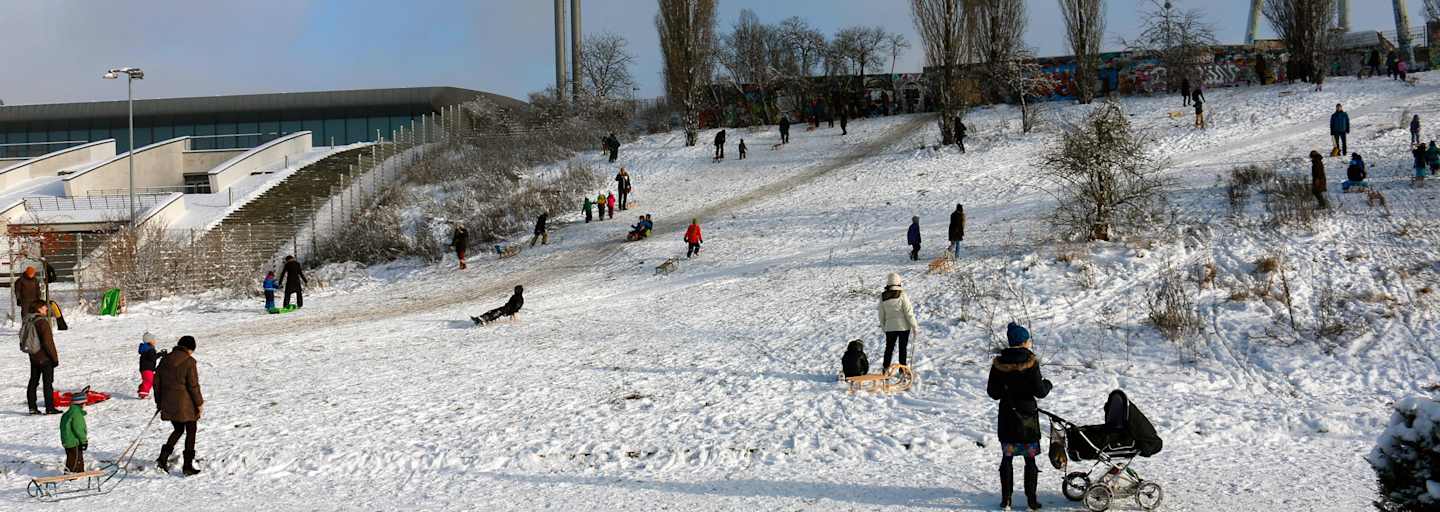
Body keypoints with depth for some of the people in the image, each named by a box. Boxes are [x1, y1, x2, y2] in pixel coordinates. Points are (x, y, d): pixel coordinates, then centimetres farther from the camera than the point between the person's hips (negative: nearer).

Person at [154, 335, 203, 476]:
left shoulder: (164, 360, 5)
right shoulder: (189, 361, -13)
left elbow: (156, 381, 10)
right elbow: (193, 385, -14)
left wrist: (158, 401, 20)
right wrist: (199, 403, -4)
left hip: (168, 404, 6)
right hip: (185, 404, -6)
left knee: (178, 430, 22)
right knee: (191, 432, 8)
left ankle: (163, 458, 5)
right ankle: (188, 466, 9)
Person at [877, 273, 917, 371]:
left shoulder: (883, 297, -5)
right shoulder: (902, 295, -15)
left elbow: (881, 314, 4)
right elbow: (909, 312, -12)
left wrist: (883, 326, 18)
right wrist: (914, 325, -3)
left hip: (890, 327, 2)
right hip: (904, 326, -2)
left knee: (889, 348, 15)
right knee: (903, 348, 9)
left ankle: (885, 369, 13)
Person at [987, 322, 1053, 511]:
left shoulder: (999, 363, -3)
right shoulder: (1030, 362, -13)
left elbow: (992, 392, 1)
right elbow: (1039, 391, -12)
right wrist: (1048, 384, 10)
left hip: (1007, 416, 3)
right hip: (1027, 417, -3)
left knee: (1007, 458, 10)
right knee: (1030, 459, 6)